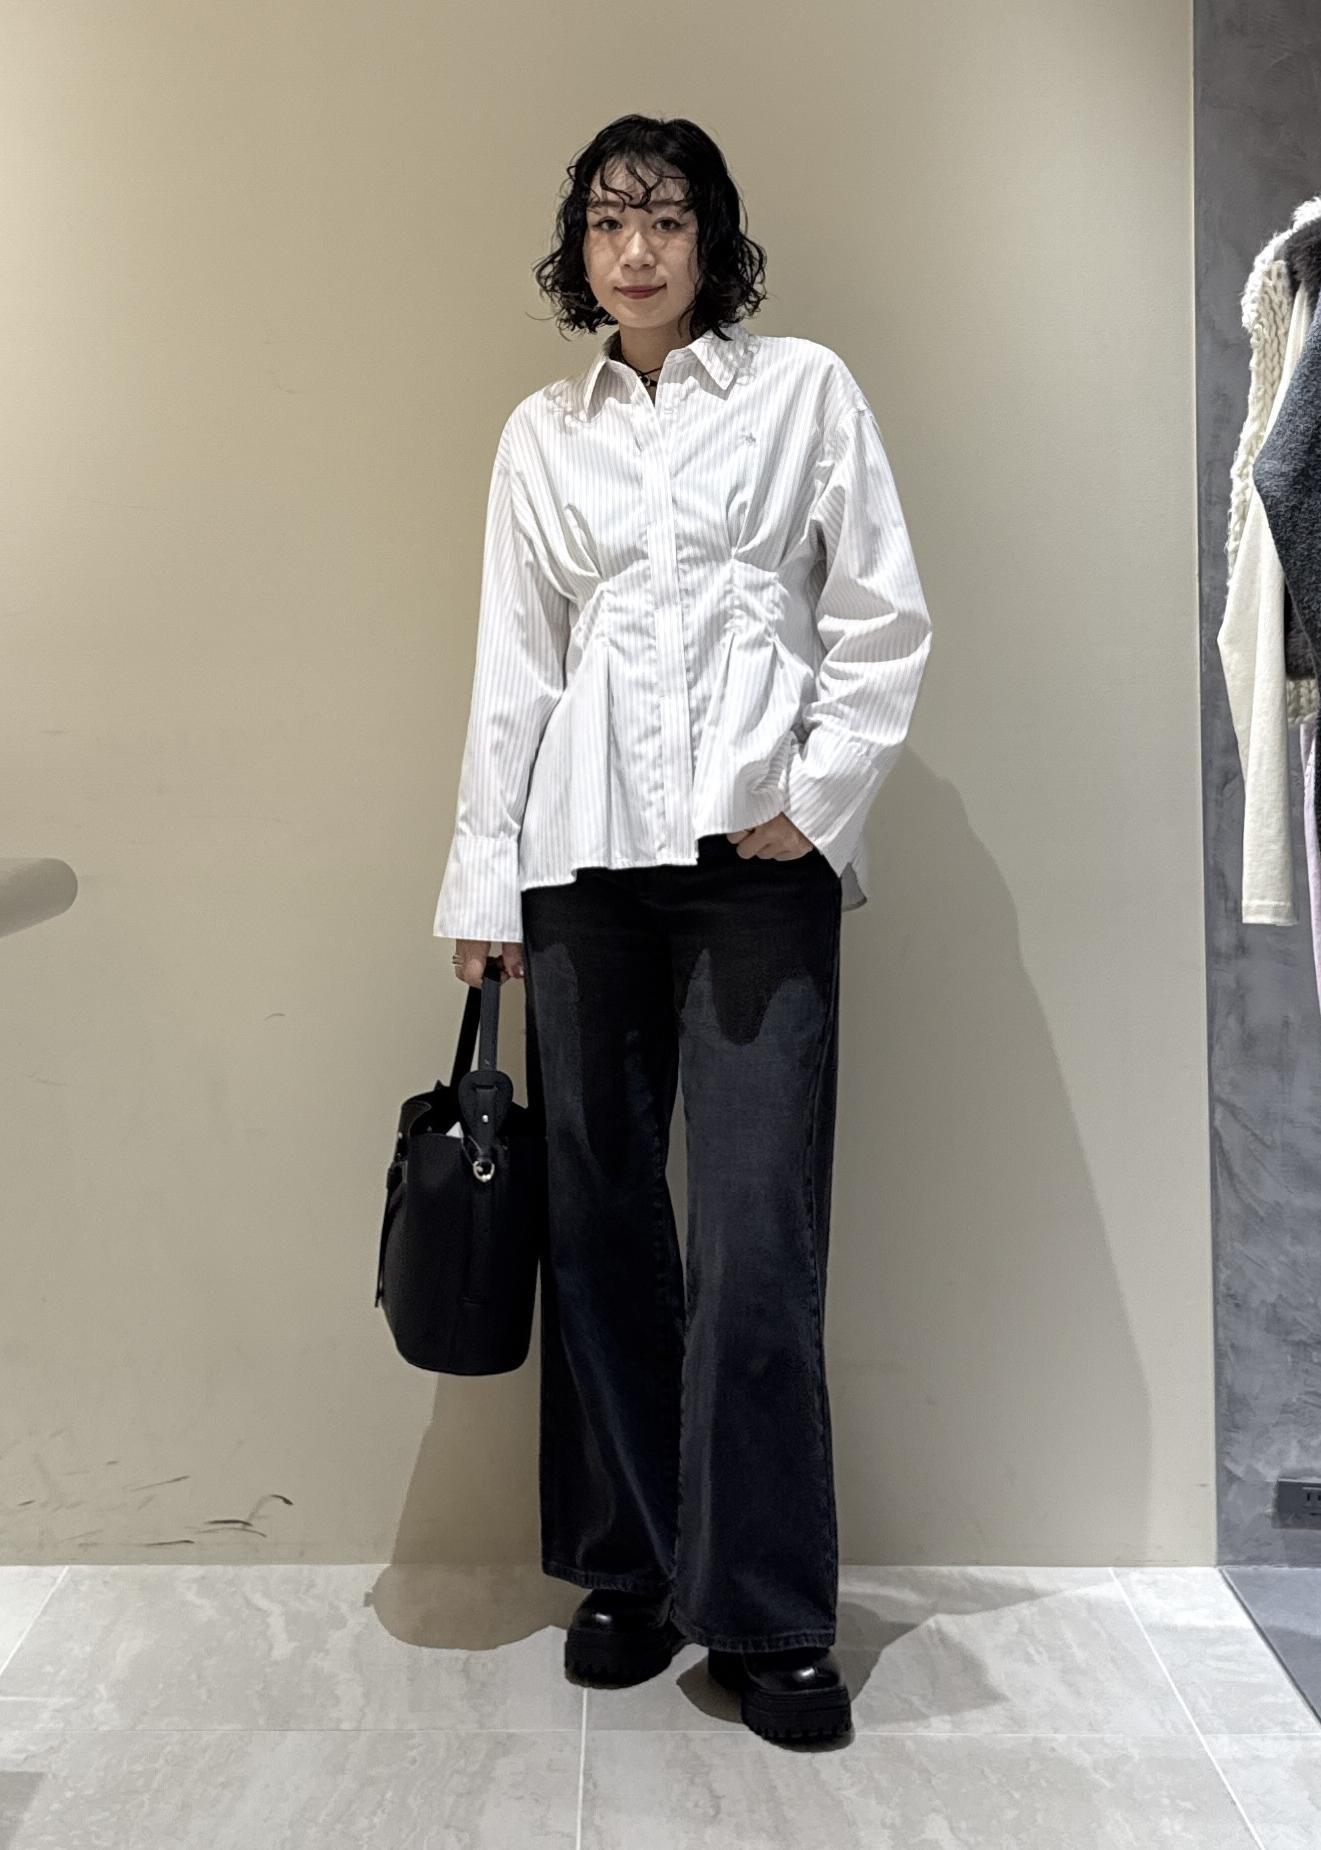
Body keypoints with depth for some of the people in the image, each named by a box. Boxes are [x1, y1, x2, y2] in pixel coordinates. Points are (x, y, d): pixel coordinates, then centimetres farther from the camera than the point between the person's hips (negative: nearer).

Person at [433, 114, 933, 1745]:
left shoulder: (806, 389, 8)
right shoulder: (540, 433, 14)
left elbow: (885, 616, 4)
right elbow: (512, 666, 11)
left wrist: (817, 798, -7)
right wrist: (484, 883, 8)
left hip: (759, 852, -2)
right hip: (584, 854, 3)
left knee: (757, 1241, -6)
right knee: (599, 1216, 6)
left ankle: (770, 1618, 9)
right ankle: (628, 1568, 23)